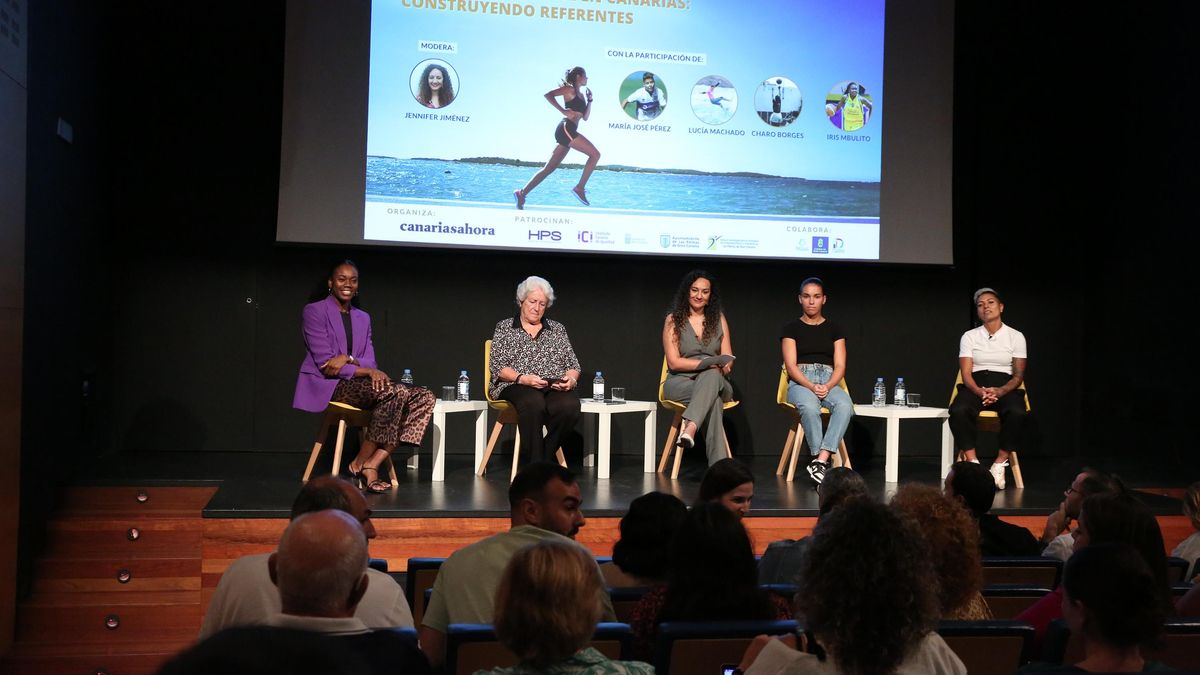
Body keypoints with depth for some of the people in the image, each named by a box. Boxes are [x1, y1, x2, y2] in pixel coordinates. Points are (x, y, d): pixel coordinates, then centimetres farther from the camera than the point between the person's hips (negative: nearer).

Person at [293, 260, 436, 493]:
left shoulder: (363, 318, 19)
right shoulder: (315, 311, 0)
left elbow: (370, 362, 8)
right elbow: (324, 363, -10)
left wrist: (349, 359, -14)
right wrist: (368, 371, -19)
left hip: (358, 385, 7)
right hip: (327, 386, -7)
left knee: (425, 398, -15)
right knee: (394, 392, -32)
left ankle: (372, 465, -24)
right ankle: (360, 463, -18)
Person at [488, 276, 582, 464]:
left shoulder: (557, 329, 22)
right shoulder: (504, 327, 14)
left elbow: (573, 365, 17)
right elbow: (498, 367, 3)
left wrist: (571, 379, -7)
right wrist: (522, 378, -16)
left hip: (555, 389, 3)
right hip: (516, 387, -2)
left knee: (570, 405, -34)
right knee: (533, 402, -40)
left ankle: (541, 458, -23)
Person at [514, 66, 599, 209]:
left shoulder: (581, 94, 25)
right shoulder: (570, 90, 1)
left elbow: (585, 117, 27)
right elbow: (548, 94, -10)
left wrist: (589, 100, 16)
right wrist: (563, 111, -14)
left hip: (568, 132, 9)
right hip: (566, 128, -9)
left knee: (549, 168, 4)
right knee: (595, 154, -11)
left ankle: (522, 193, 1)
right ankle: (580, 187, -14)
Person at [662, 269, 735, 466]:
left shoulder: (718, 319, 11)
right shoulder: (673, 320, 2)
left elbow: (728, 360, 7)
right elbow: (674, 362, -6)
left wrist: (723, 368, -19)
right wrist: (708, 363, -18)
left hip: (715, 381, 2)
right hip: (680, 383, -2)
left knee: (712, 377, -38)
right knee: (713, 397, -36)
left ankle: (689, 428, -55)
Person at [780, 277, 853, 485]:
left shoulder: (835, 329, 15)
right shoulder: (791, 329, 10)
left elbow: (840, 366, 6)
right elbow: (791, 366, -1)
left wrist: (827, 386, -15)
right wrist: (811, 386, -19)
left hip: (829, 383, 2)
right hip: (800, 382, -2)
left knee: (845, 405, -35)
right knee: (809, 407, -39)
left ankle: (820, 461, -41)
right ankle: (822, 461, -30)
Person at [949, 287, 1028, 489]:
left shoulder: (1016, 336, 7)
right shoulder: (969, 336, 8)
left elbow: (1018, 375, 2)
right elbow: (966, 373, 0)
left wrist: (999, 391, -19)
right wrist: (980, 391, -21)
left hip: (1005, 386, 0)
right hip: (975, 386, 0)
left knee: (1017, 413, -36)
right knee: (958, 410, -35)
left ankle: (999, 464, -22)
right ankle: (972, 463, -27)